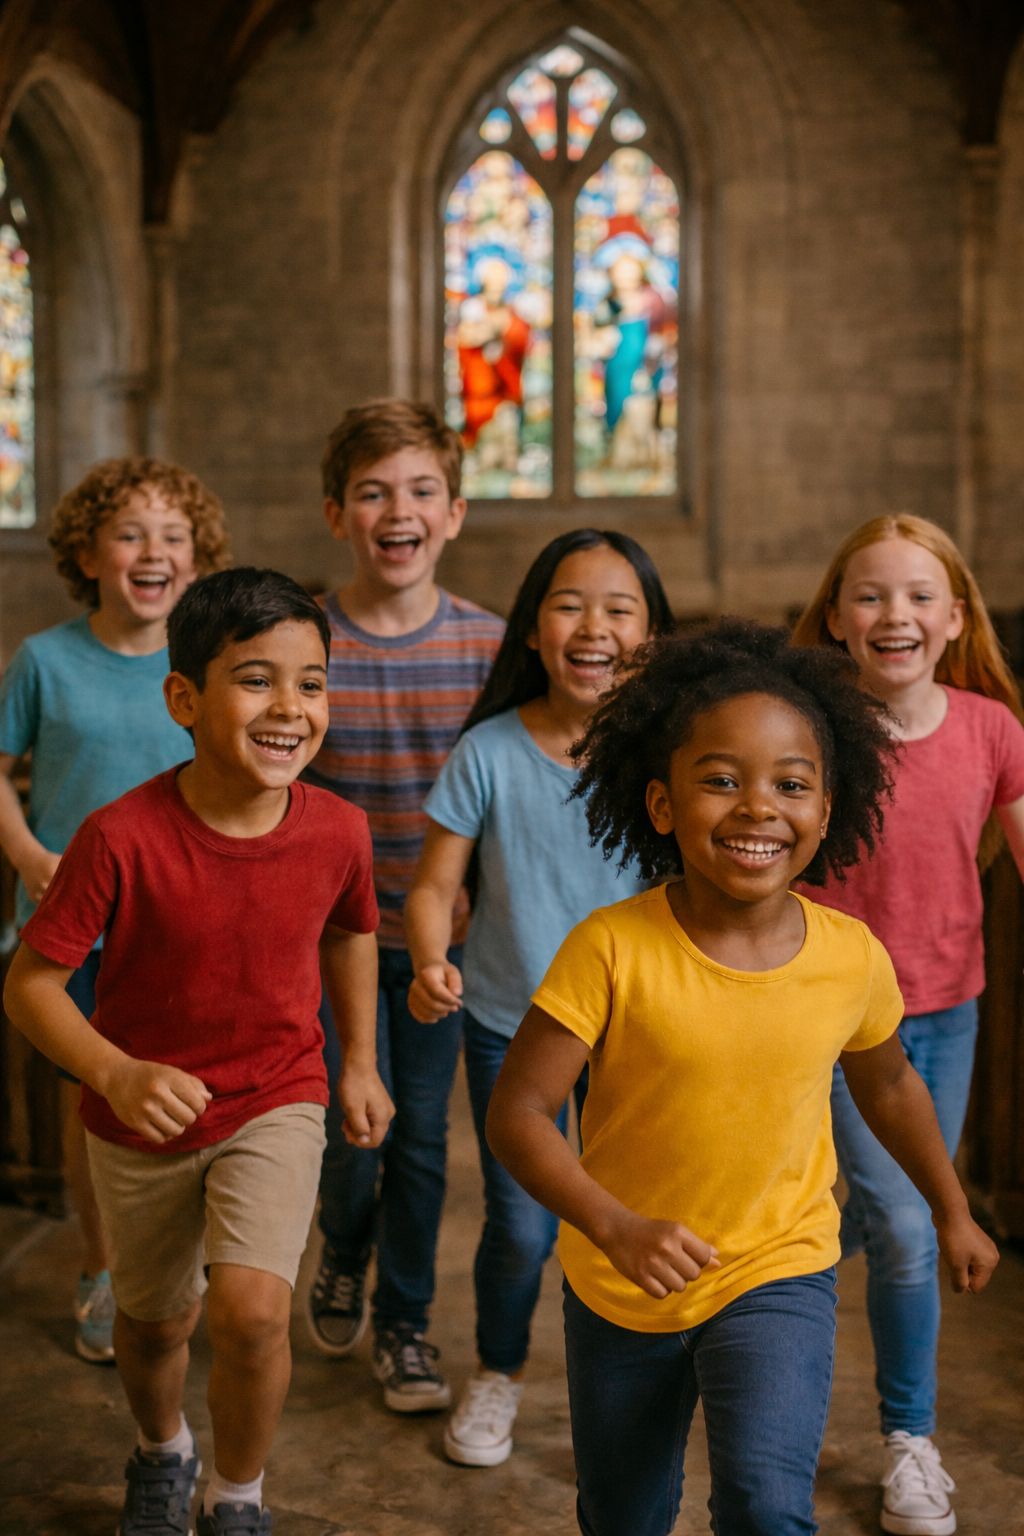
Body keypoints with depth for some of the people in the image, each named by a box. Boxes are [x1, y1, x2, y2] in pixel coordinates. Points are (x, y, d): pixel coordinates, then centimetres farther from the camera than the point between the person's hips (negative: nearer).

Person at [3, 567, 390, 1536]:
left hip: (276, 1103, 0)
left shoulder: (337, 832, -16)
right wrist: (116, 1074, -32)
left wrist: (360, 1063, 9)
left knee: (251, 1310, -20)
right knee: (154, 1320, 20)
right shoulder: (122, 838, -26)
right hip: (142, 1123, 0)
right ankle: (161, 1452, 55)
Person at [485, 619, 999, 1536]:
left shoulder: (853, 957, -13)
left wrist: (953, 1213, 19)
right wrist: (616, 1228, -34)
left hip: (780, 1273, 0)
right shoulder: (612, 950, -22)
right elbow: (516, 1113, -21)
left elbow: (887, 1085, 7)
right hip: (620, 1288, 0)